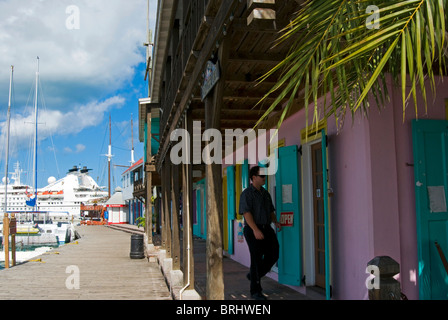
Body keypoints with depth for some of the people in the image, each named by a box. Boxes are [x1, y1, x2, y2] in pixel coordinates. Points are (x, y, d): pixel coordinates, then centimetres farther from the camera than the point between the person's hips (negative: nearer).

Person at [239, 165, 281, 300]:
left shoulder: (265, 193, 15)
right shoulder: (247, 194, -9)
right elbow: (247, 213, -18)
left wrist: (275, 222, 2)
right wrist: (255, 230, -27)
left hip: (266, 228, 7)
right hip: (253, 230, -7)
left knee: (273, 254, 4)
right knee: (257, 258, -3)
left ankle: (253, 275, 26)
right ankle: (255, 291, 9)